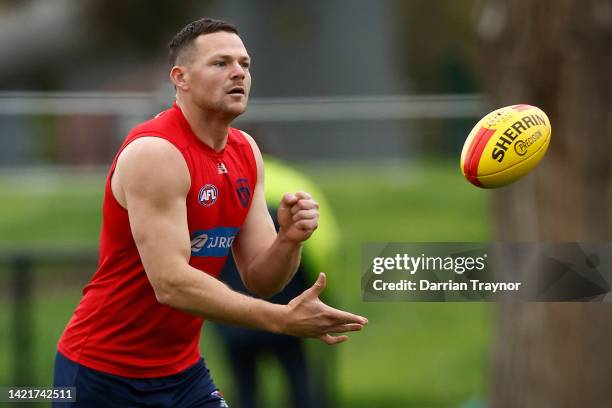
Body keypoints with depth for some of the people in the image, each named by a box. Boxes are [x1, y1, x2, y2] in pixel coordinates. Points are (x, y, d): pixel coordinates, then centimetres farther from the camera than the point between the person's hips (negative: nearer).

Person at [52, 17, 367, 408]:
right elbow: (170, 283, -27)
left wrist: (289, 239, -18)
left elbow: (259, 280, 4)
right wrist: (282, 319, -32)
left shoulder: (247, 152, 4)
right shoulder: (156, 153, -20)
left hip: (182, 369, 7)